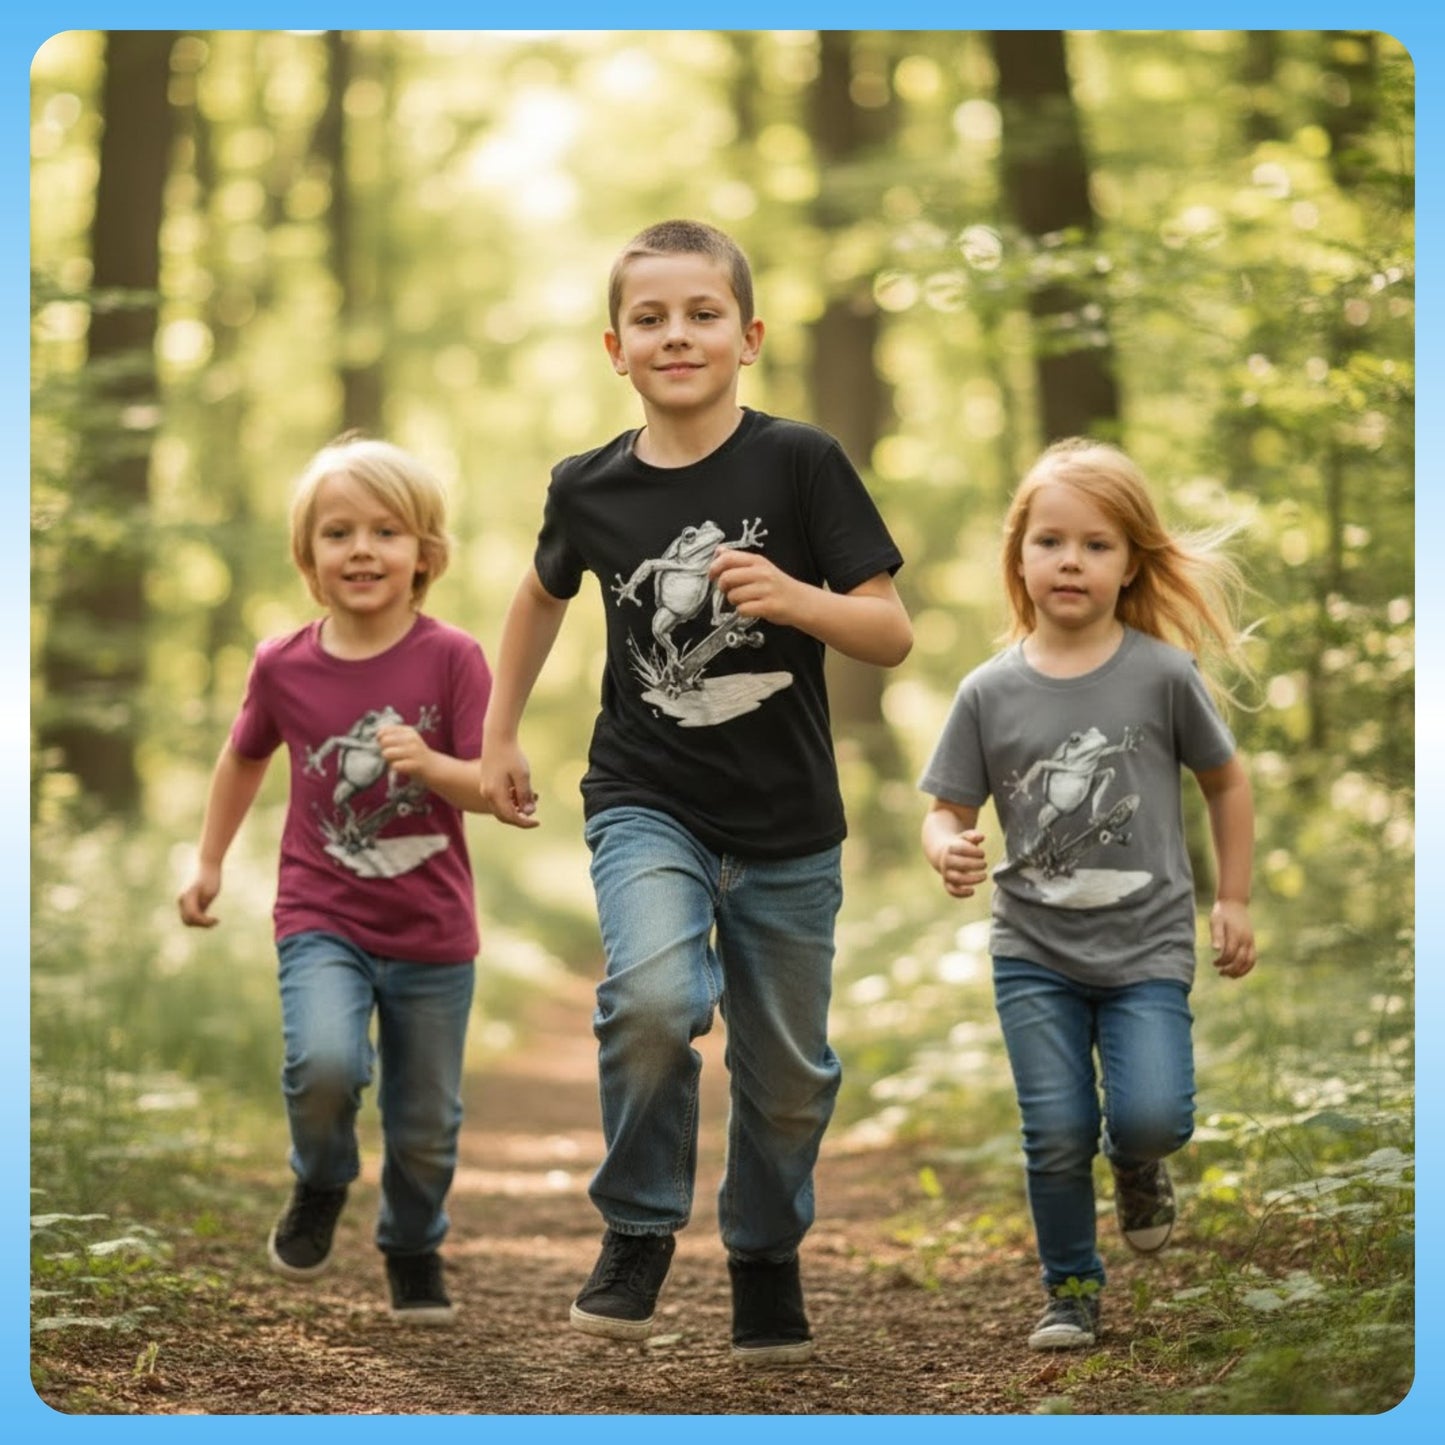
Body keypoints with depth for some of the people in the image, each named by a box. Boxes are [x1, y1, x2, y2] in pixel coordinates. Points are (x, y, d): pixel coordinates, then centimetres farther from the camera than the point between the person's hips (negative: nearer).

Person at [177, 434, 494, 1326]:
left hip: (433, 934, 0)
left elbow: (493, 787, -13)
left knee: (426, 1126, 10)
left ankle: (415, 1252, 39)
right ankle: (320, 1188, 6)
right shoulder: (284, 667, -4)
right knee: (324, 1066, -26)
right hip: (323, 922, 0)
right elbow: (246, 758, 15)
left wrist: (431, 764, -32)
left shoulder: (452, 659, -11)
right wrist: (210, 864, 19)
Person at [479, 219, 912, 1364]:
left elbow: (892, 634, -9)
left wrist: (792, 597, -27)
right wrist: (499, 735, 20)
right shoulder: (591, 490, -3)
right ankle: (640, 1229, -5)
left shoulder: (799, 463, -10)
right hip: (647, 805, 0)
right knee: (653, 995, -27)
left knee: (788, 1071, 11)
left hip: (787, 826, 0)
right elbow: (544, 594, 20)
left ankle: (767, 1255, 38)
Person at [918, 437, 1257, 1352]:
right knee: (1057, 1134, -1)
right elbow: (949, 810, 2)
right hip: (1035, 951, 1)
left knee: (1151, 1118, -16)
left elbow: (1227, 781, 7)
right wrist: (948, 850, -21)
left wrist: (1234, 902, 9)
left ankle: (1139, 1167, 20)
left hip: (1147, 944, -1)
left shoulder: (1163, 674, -6)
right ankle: (1073, 1287, 21)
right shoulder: (990, 693, -3)